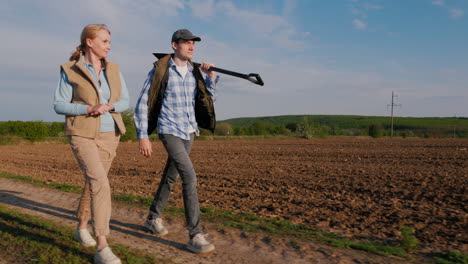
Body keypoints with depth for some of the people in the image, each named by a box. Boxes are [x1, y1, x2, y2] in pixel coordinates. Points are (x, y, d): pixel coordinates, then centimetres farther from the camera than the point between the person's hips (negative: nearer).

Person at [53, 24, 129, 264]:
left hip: (108, 135, 5)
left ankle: (81, 229, 38)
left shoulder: (113, 69, 6)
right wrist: (89, 109, -21)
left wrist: (109, 106, -16)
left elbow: (124, 102, 7)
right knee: (101, 184, -21)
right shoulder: (70, 70, -5)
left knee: (93, 183, 14)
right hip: (82, 135, -5)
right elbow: (59, 106, -5)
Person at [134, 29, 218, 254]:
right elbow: (142, 104, -8)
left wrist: (211, 76, -4)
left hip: (189, 131, 7)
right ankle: (195, 236, -13)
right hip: (170, 132, -7)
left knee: (171, 176, 16)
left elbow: (207, 100, 10)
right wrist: (143, 136, -12)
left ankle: (153, 218, 35)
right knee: (190, 177, -19)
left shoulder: (193, 70, 7)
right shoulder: (160, 70, -10)